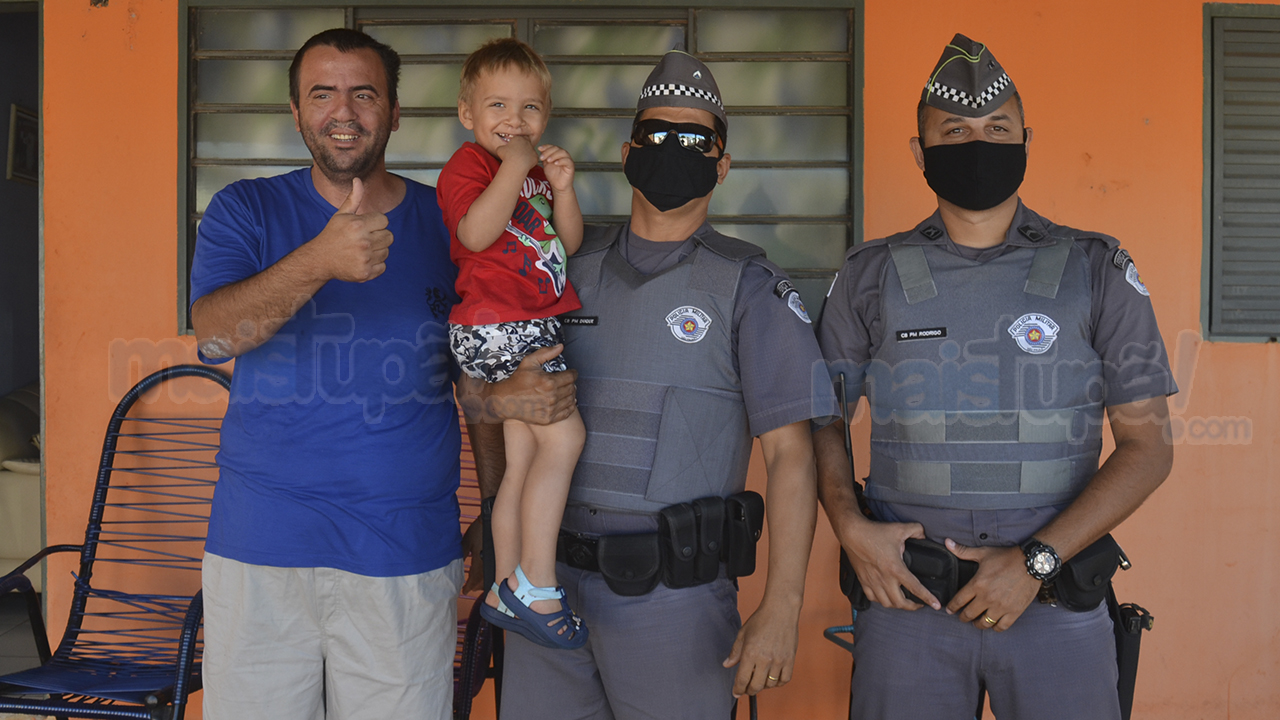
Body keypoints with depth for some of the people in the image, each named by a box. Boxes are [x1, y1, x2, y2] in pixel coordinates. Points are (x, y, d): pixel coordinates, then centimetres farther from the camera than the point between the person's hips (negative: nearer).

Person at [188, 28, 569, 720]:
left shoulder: (447, 222, 4)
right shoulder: (246, 210, 2)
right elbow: (214, 333, -15)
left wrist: (509, 395, -14)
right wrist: (319, 261, -32)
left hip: (406, 557, 0)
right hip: (258, 549, 0)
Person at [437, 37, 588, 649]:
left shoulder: (535, 170, 20)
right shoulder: (469, 164, -5)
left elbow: (568, 245, 17)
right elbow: (476, 233, -23)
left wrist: (561, 188, 1)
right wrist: (516, 165, -20)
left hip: (532, 330, 9)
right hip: (494, 329, -9)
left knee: (524, 462, 12)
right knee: (564, 436, -18)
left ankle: (504, 593, 23)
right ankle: (536, 586, -12)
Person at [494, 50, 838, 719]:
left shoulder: (748, 286, -2)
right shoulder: (568, 268, 8)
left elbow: (789, 453, -8)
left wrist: (781, 609, -14)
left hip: (672, 592, -3)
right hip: (548, 579, 3)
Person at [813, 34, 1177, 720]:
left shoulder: (1096, 271, 1)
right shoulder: (871, 276, 4)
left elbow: (1147, 444, -2)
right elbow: (821, 418, 11)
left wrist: (1036, 560, -12)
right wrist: (850, 529, -6)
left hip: (1056, 603, 0)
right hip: (905, 597, 1)